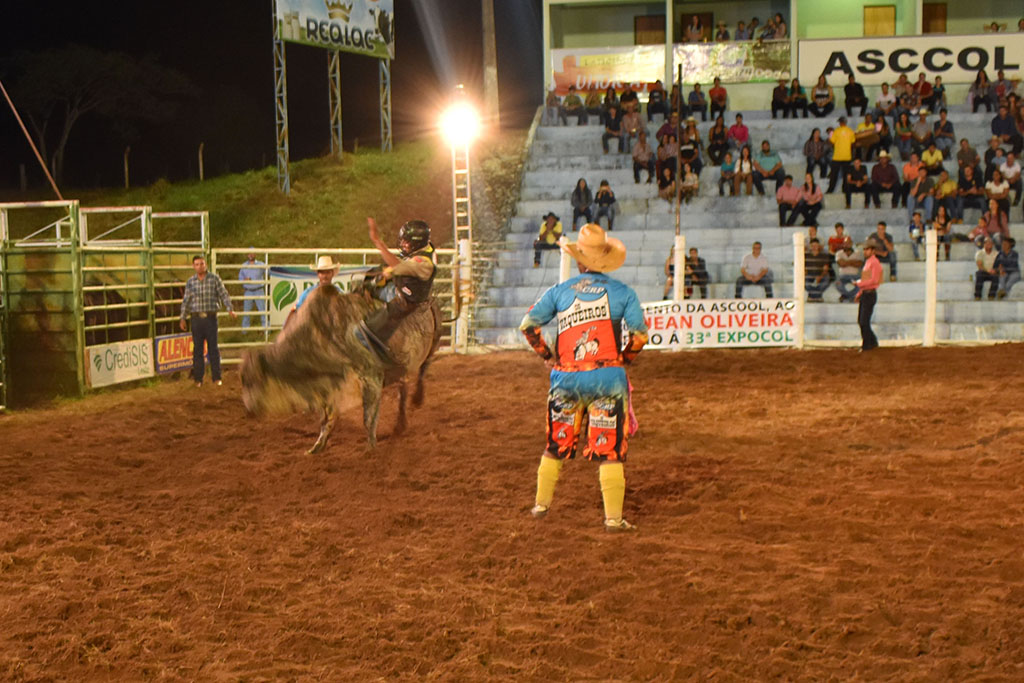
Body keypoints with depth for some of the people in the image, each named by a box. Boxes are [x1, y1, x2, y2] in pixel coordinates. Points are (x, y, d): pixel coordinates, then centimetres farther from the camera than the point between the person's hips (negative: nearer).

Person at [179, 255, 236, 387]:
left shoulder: (214, 278, 2)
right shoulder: (190, 282, 7)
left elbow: (223, 294, -1)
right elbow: (186, 301, 11)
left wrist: (230, 309, -13)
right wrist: (183, 319, 9)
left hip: (211, 317, -2)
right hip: (196, 318, 2)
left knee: (213, 347, 1)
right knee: (197, 348, 4)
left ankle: (216, 377, 7)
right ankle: (198, 378, 10)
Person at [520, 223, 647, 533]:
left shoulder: (559, 291, 5)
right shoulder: (623, 292, 1)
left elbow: (528, 325, 2)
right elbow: (640, 335, -7)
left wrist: (547, 356, 12)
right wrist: (623, 360, 9)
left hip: (566, 377, 2)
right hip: (608, 377, -2)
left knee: (556, 445, 17)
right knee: (609, 449, 1)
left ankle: (541, 503, 27)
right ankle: (613, 517, 0)